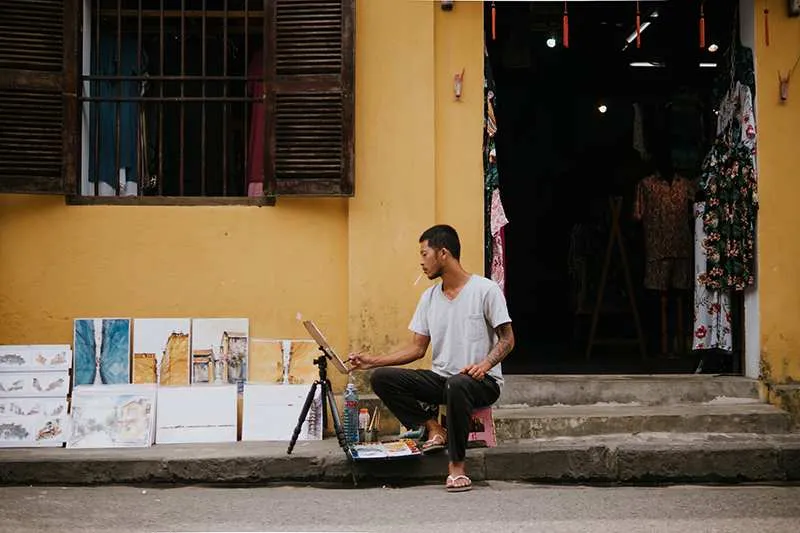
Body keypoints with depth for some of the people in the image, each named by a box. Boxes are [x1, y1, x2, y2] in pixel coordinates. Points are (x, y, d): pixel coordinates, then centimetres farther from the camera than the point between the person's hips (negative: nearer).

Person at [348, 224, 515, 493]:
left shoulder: (485, 290, -6)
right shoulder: (429, 297, 12)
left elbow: (507, 339, -7)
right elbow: (417, 348, 12)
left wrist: (485, 364, -26)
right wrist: (372, 360, 2)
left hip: (482, 381, -6)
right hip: (440, 378, 6)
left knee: (456, 385, -42)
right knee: (381, 378, -14)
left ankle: (457, 465, -27)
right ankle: (434, 429, -11)